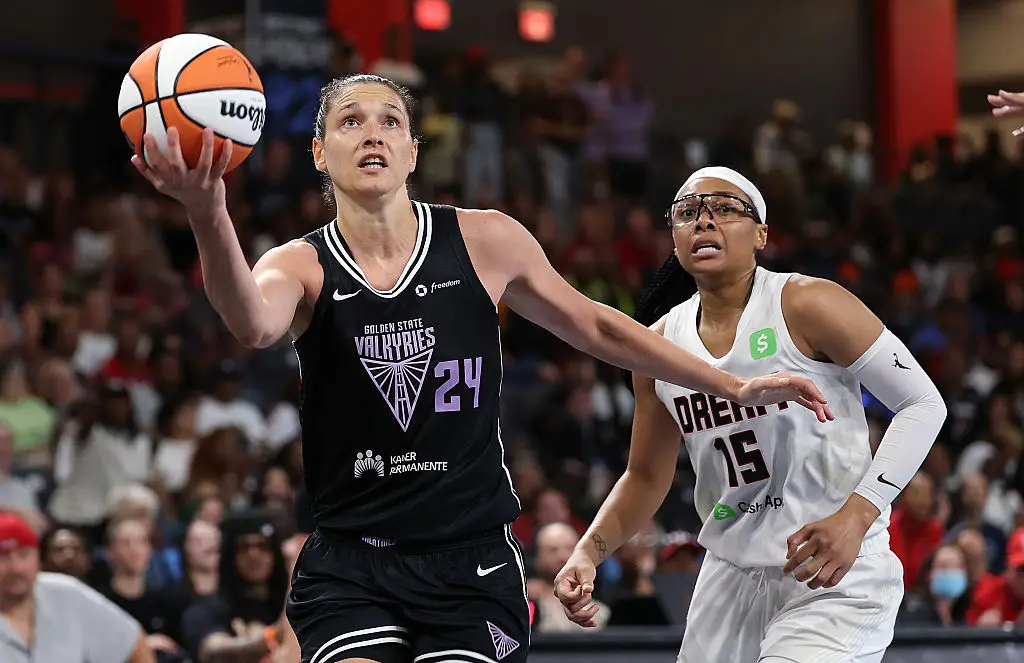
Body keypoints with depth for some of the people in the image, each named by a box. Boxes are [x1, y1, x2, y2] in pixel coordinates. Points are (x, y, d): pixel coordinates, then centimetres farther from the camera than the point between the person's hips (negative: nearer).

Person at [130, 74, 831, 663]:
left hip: (471, 566, 1)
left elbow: (595, 326, 14)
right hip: (349, 571, 0)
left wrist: (737, 387, 12)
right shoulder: (300, 266, -3)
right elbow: (254, 324, -28)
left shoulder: (485, 241, 0)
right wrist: (210, 218, -49)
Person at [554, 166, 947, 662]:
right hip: (731, 575, 6)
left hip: (833, 573, -6)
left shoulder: (805, 305, -12)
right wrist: (588, 552, 0)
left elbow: (923, 403, -10)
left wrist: (855, 516, -21)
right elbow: (647, 477, 17)